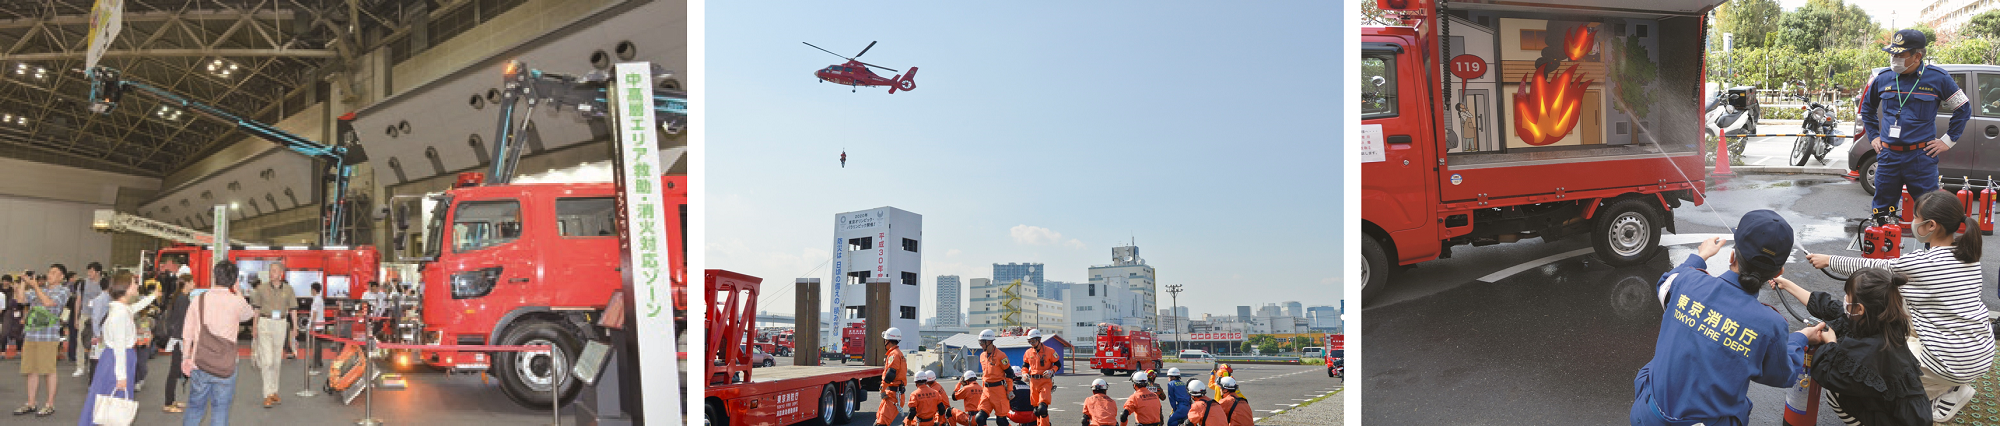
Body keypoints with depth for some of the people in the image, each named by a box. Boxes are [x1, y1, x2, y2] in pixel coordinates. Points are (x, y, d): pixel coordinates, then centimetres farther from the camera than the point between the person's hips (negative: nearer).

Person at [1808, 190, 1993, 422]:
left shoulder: (1918, 263, -20)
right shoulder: (1969, 253, 0)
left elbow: (1872, 268, -6)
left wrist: (1829, 261, 9)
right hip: (1984, 352, 7)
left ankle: (1951, 393, 7)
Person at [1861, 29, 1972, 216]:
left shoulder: (1937, 78, -2)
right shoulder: (1883, 78, 5)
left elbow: (1963, 109, 9)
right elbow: (1867, 107, 24)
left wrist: (1947, 140, 3)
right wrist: (1873, 136, 17)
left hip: (1921, 157, -3)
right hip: (1888, 155, 3)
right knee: (1881, 211, 8)